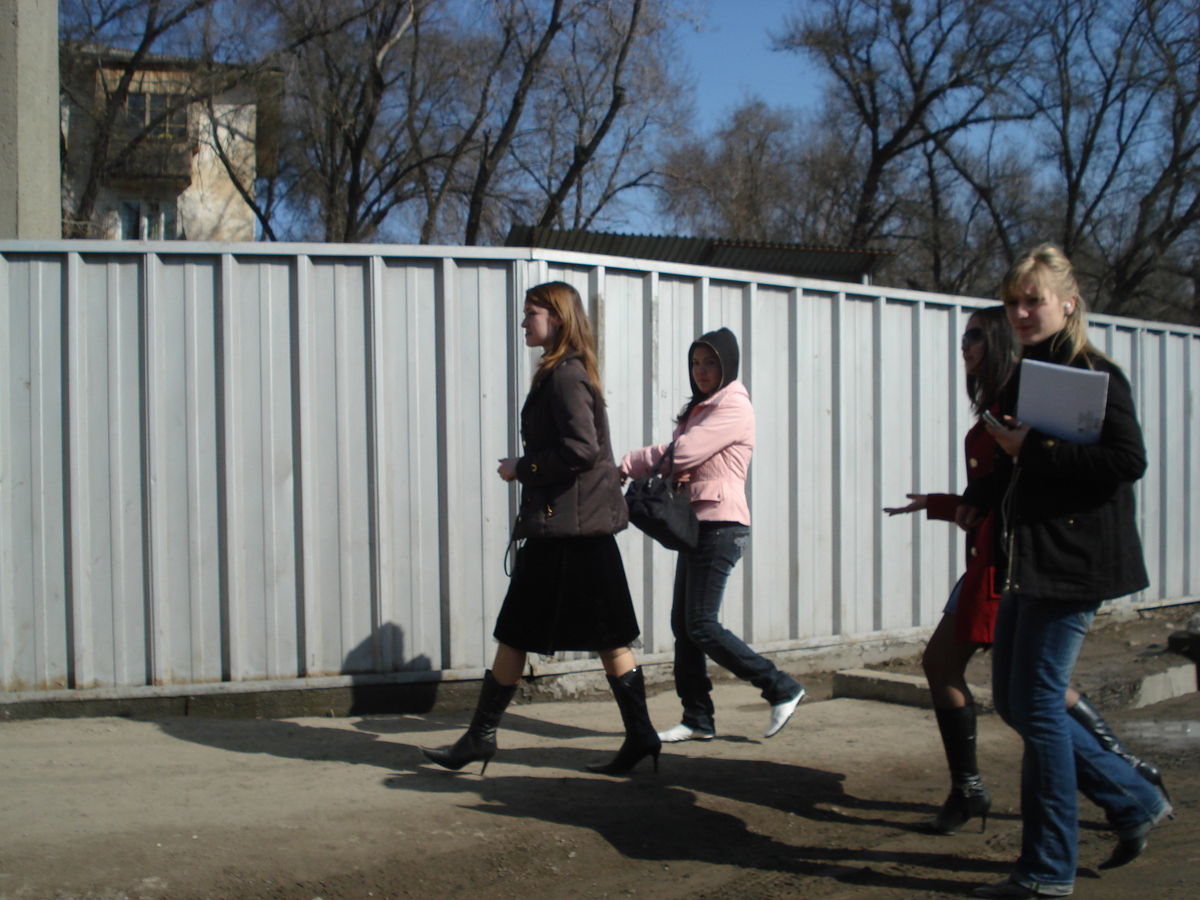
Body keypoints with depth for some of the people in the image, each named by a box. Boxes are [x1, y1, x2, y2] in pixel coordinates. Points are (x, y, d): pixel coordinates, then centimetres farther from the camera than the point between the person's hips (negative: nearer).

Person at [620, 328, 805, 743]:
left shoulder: (734, 407, -10)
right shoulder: (699, 408, 20)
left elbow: (681, 452, -18)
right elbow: (680, 458, 16)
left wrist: (627, 465, -8)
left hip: (722, 526, -9)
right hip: (696, 523, 9)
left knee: (701, 625, -10)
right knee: (683, 624, 7)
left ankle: (782, 689, 0)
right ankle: (697, 719, 14)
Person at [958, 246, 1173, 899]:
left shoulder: (1095, 375, -10)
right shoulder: (1025, 379, 16)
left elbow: (1127, 461, -20)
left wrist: (1034, 449, -19)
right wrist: (979, 497, 5)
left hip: (1071, 565, -9)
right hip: (1025, 563, 9)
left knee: (1037, 704, -6)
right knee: (1012, 700, 11)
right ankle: (1135, 802, 26)